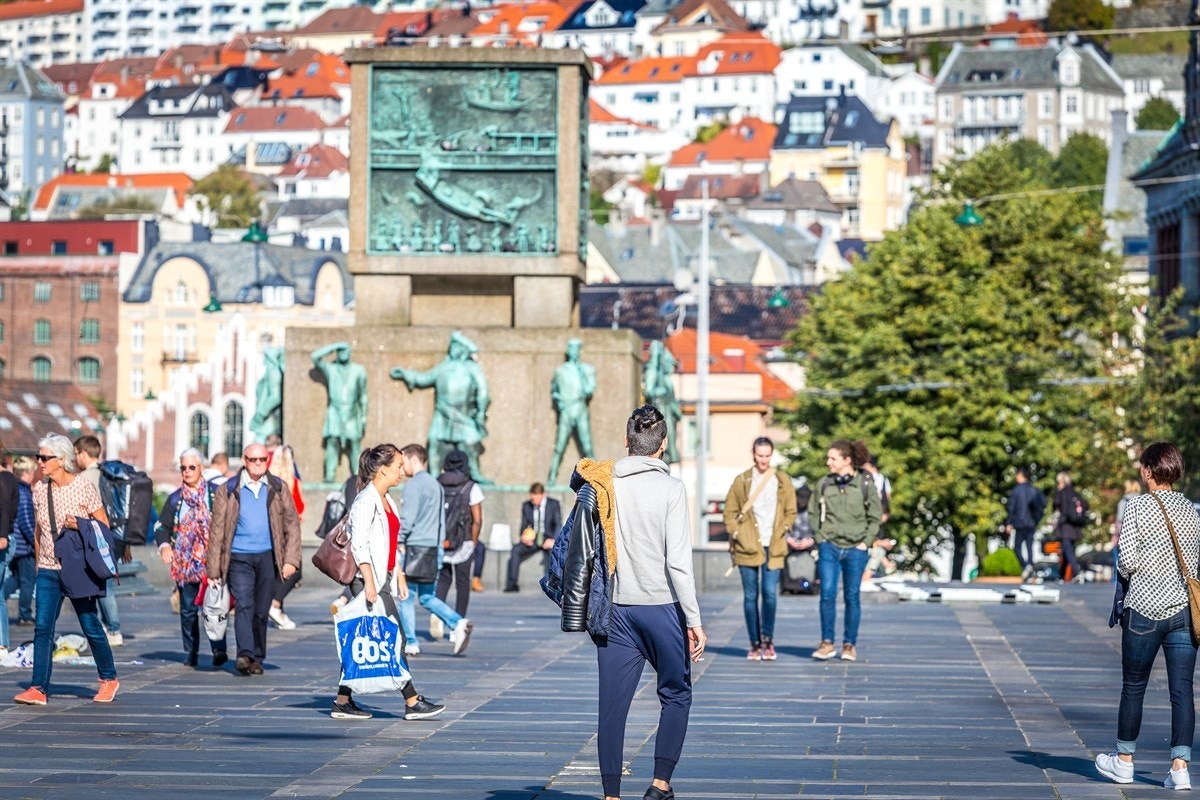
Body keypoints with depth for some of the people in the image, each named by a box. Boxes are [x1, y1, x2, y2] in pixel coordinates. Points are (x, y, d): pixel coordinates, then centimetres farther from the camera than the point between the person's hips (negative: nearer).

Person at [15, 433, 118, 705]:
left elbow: (104, 527, -2)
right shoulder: (39, 489, 5)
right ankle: (38, 689, -8)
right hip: (48, 570, 4)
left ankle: (109, 679, 24)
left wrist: (80, 526, -19)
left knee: (91, 626, 5)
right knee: (42, 628, -6)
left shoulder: (83, 487, -8)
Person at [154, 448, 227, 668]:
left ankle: (219, 649, -12)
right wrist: (164, 545, -8)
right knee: (188, 608, 7)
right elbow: (162, 526, 12)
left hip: (211, 560, -3)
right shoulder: (175, 499, 12)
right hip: (185, 562, 3)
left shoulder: (216, 493, 3)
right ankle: (190, 653, 14)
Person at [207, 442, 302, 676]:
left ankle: (257, 659, 13)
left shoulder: (278, 488, 8)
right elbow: (217, 530, 4)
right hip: (239, 558, -2)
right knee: (244, 605, -16)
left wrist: (291, 559, -2)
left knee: (261, 610, 5)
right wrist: (214, 569, 0)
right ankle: (245, 655, -25)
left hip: (268, 557, 2)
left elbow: (292, 524, 8)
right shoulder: (228, 490, 3)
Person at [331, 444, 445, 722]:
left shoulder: (386, 500, 17)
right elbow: (359, 545, -18)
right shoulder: (366, 501, -13)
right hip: (370, 578, -10)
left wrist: (399, 576, 21)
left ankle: (343, 702, 11)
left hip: (384, 578, 10)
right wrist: (369, 582, -23)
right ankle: (412, 702, -5)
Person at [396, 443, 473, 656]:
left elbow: (407, 519, -18)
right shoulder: (436, 485, 16)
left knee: (406, 596, 2)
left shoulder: (413, 485, -10)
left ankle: (410, 643, 2)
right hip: (434, 549, 8)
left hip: (415, 547, -8)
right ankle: (458, 623, -9)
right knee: (427, 597, 12)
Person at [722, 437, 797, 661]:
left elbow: (791, 512, 13)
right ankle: (755, 643, 10)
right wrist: (736, 534, -2)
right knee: (750, 596, 2)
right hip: (747, 547, 0)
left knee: (770, 593, -10)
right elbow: (730, 512, 9)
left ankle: (768, 639, 8)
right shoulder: (742, 481, 6)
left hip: (773, 548, 0)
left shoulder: (783, 482, 8)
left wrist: (783, 532, 1)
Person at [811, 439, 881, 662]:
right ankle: (827, 643, 1)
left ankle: (850, 645, 12)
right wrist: (819, 539, 3)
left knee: (852, 597, 4)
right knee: (827, 594, -6)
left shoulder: (865, 484, -1)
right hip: (829, 547, 1)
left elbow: (875, 518, 4)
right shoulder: (824, 484, 4)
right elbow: (814, 514, 13)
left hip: (855, 549, -1)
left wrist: (865, 542, -4)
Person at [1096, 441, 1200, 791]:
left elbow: (1128, 560, -11)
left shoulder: (1137, 506, -7)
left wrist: (1123, 570, 10)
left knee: (1133, 686, 9)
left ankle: (1123, 762, 20)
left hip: (1145, 608, -3)